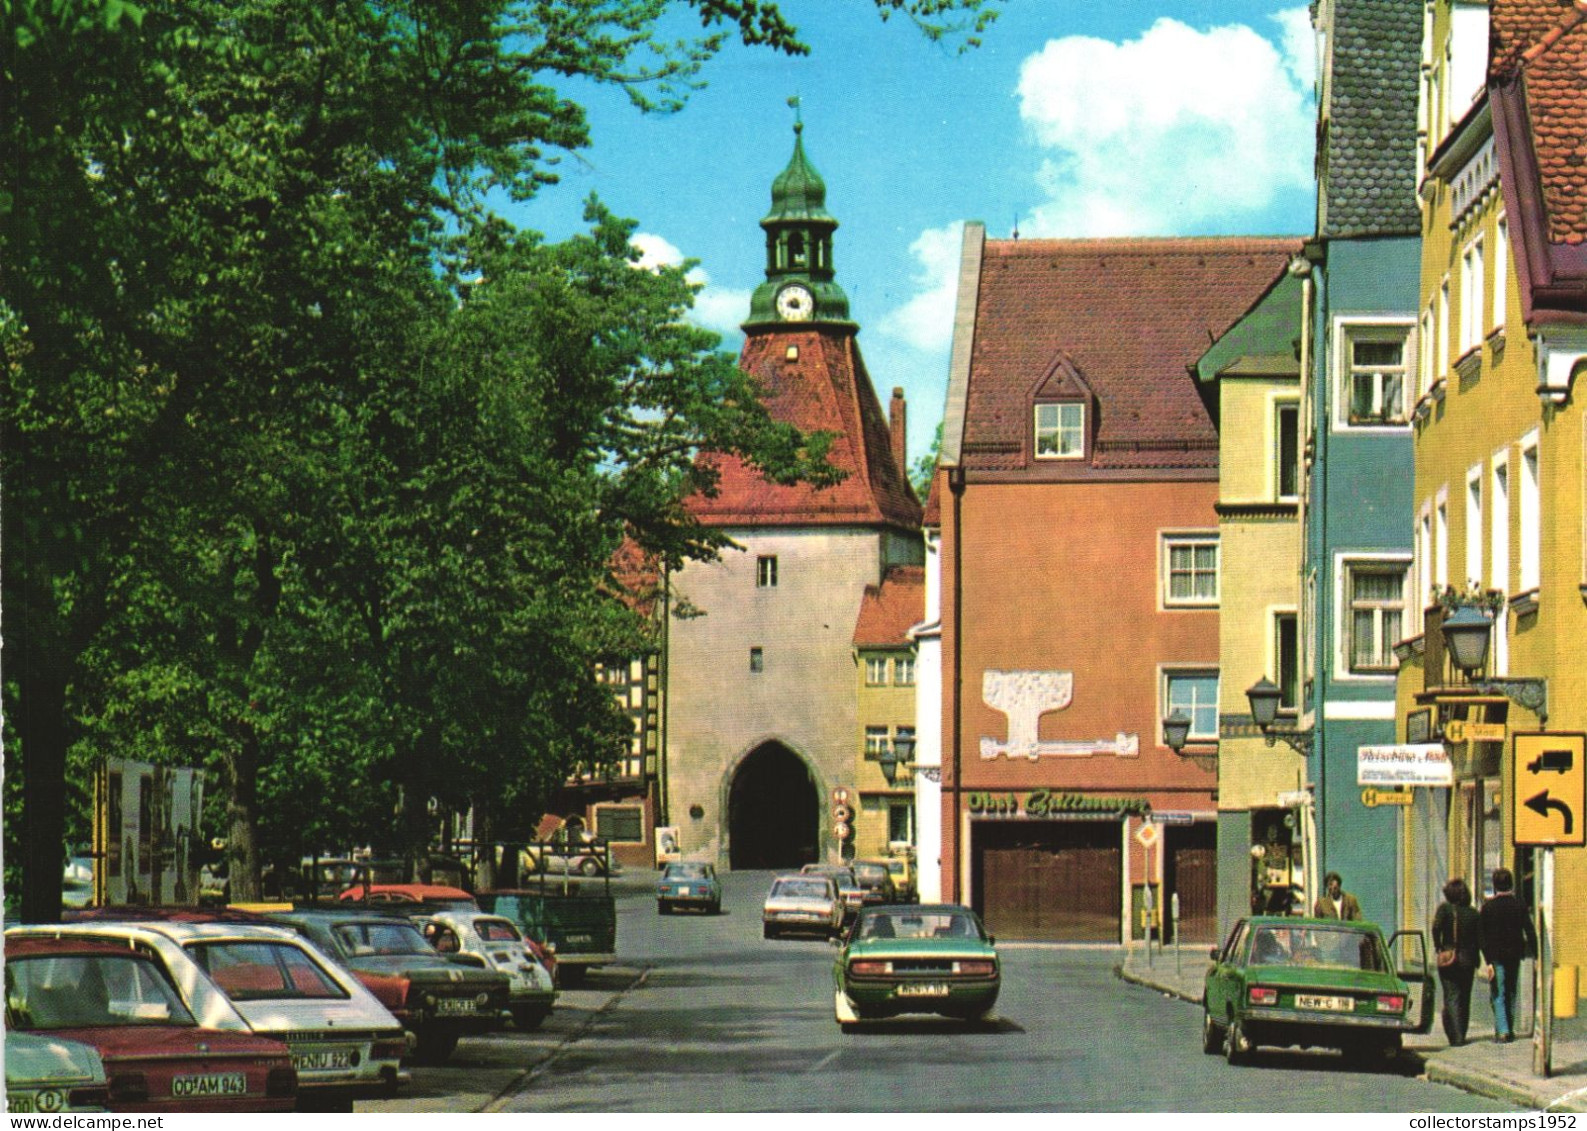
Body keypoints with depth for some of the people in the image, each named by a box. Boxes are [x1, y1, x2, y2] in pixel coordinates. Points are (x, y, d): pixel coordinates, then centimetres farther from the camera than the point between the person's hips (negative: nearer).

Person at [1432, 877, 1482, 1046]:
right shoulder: (1473, 913, 5)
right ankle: (1461, 1036, 22)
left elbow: (1436, 926, -22)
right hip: (1468, 961, 4)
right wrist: (1476, 958, 11)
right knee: (1464, 1000, 15)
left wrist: (1438, 946, -10)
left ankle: (1455, 1036, -16)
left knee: (1451, 999, -4)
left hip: (1449, 959, -4)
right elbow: (1480, 938, 0)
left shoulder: (1445, 908, -5)